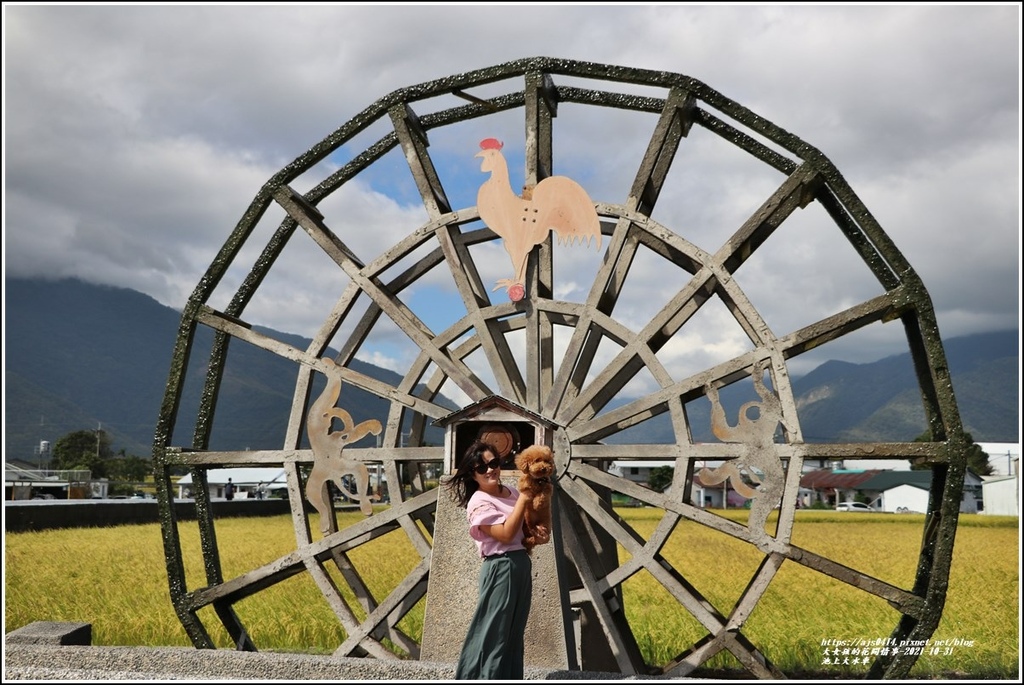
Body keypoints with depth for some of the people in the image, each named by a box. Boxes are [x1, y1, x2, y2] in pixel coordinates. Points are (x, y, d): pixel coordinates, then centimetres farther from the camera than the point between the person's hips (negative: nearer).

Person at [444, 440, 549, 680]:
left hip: (522, 564, 8)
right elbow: (506, 534, -21)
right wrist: (523, 499, -19)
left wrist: (539, 532, -3)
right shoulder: (479, 502, -13)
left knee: (514, 631, 15)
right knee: (494, 632, -3)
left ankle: (509, 677, 25)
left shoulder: (511, 491, 9)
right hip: (501, 569, -8)